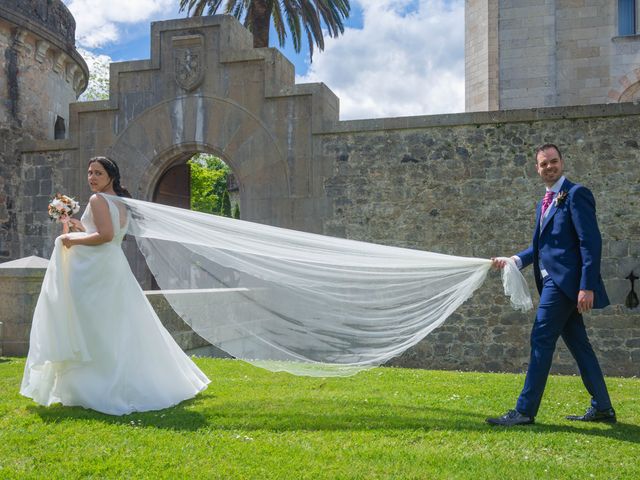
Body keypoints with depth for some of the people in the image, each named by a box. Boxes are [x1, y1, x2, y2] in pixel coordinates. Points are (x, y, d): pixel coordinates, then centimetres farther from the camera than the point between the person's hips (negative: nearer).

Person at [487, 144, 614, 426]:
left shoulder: (576, 194, -7)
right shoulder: (544, 203, 19)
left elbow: (591, 242, -15)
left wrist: (587, 286, -21)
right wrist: (514, 260, 5)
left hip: (565, 281, -9)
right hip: (552, 281, 9)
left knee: (541, 340, -9)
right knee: (578, 344, 13)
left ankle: (525, 410, -3)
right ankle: (602, 408, 23)